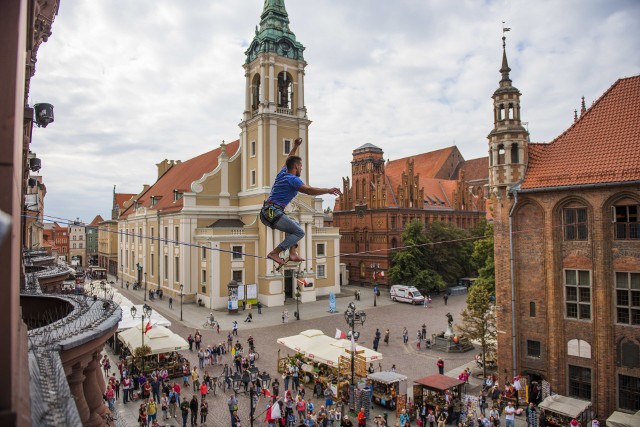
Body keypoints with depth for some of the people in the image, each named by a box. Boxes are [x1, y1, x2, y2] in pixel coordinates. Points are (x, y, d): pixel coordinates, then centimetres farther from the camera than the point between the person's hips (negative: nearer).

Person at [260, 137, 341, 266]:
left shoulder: (282, 173, 19)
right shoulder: (292, 179, -6)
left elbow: (288, 161, 40)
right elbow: (309, 190, -21)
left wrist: (295, 146, 47)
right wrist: (328, 190, -18)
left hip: (265, 212, 9)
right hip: (273, 212, -9)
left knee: (294, 226, 25)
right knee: (299, 232, -5)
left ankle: (292, 253, 11)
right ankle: (274, 253, -13)